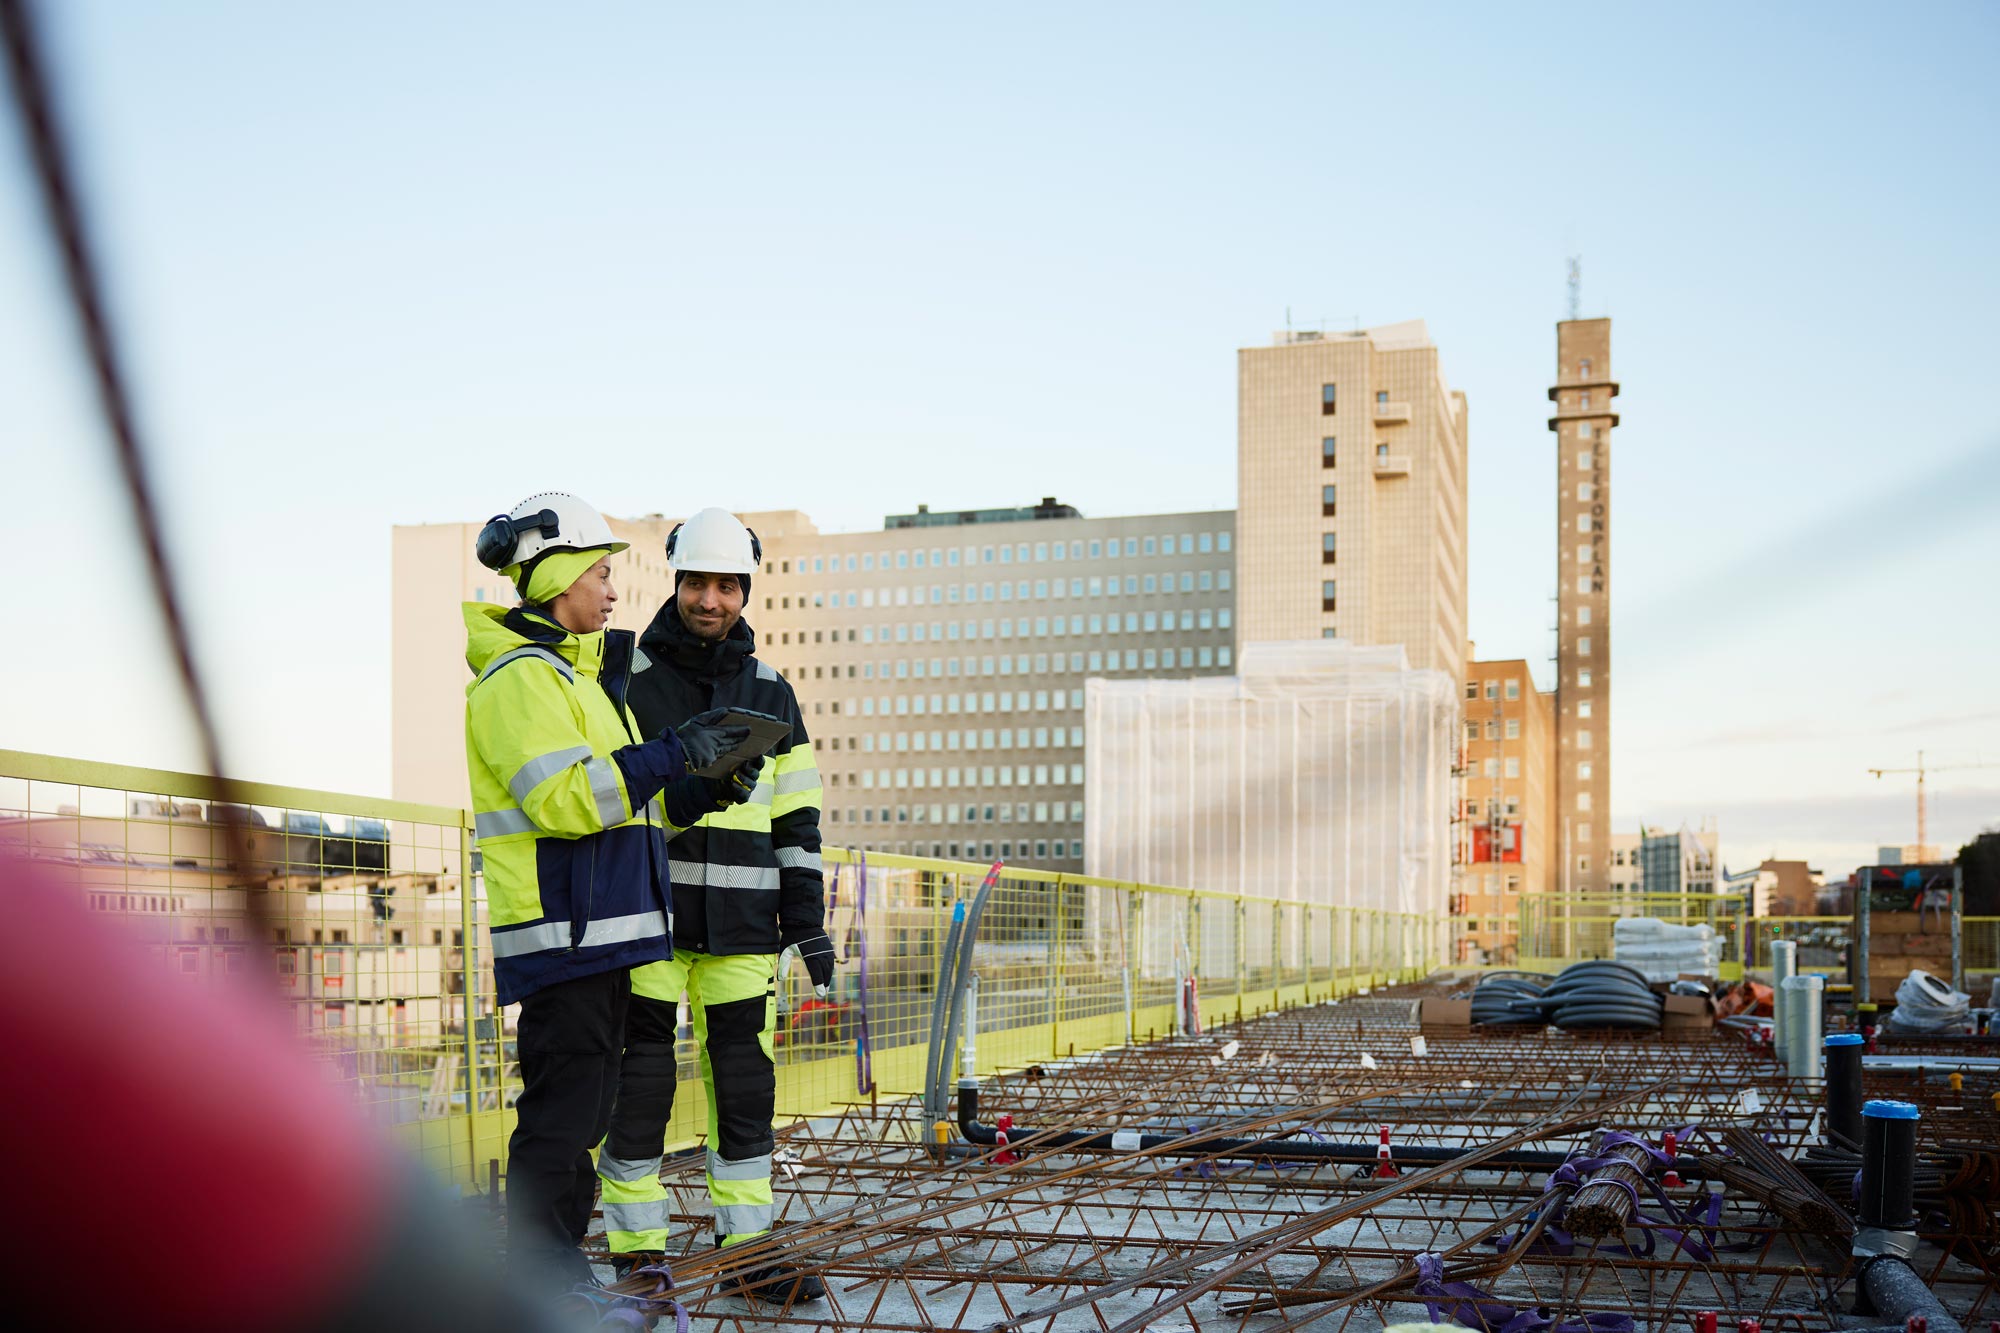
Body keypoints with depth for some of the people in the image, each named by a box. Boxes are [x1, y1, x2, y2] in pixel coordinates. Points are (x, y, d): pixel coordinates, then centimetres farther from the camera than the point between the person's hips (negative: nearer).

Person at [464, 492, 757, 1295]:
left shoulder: (573, 671, 21)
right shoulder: (522, 676, -11)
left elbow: (615, 801, 23)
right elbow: (566, 798, -22)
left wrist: (698, 797, 8)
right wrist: (675, 752, -20)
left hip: (597, 930, 10)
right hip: (560, 929, -10)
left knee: (579, 1110, 14)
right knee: (561, 1115, -7)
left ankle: (561, 1278, 22)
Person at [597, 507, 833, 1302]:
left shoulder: (771, 696, 10)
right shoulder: (626, 681, 0)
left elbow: (796, 817, 11)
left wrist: (809, 923, 6)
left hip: (740, 926, 3)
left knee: (744, 1080, 5)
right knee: (638, 1080, 0)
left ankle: (749, 1250, 14)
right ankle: (636, 1253, 10)